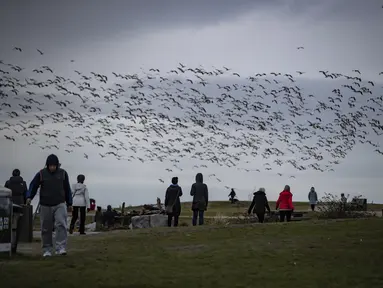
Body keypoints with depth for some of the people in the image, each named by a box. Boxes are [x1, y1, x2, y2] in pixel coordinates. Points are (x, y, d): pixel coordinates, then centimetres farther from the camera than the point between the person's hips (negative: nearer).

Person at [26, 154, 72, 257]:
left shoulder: (63, 173, 6)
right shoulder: (41, 174, 0)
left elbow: (67, 189, 13)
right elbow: (33, 186, 1)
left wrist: (69, 203, 15)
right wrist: (29, 197, -16)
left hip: (60, 204, 0)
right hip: (45, 205, 0)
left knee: (61, 225, -17)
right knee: (46, 229, 4)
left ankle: (61, 248, -19)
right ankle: (47, 250, 15)